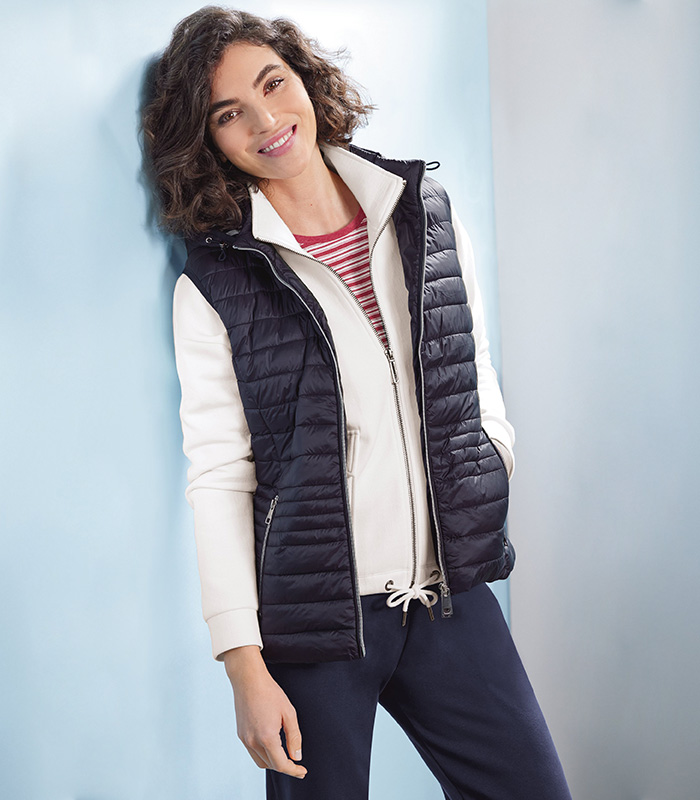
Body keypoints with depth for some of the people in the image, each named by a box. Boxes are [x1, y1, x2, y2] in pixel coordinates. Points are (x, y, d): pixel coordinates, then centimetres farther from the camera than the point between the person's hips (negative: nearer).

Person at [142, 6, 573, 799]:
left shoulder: (424, 209, 5)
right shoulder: (212, 285, -5)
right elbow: (218, 479, -7)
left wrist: (493, 495, 17)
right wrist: (245, 667, -10)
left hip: (451, 590, 4)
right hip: (311, 611, -3)